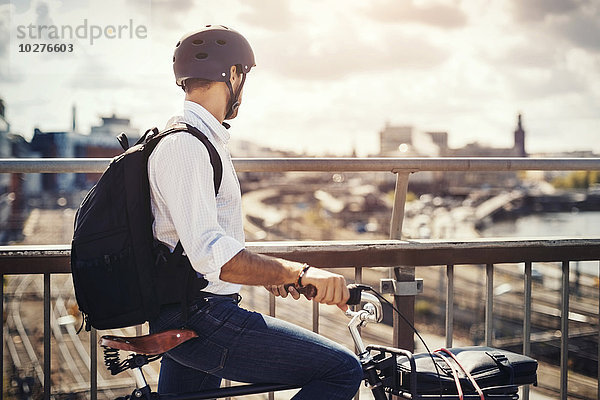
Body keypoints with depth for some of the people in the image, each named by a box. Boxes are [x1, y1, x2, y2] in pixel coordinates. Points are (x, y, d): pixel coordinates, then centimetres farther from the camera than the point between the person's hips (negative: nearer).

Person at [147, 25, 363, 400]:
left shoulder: (201, 139, 19)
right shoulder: (184, 146, -16)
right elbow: (210, 254, -29)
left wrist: (268, 272, 29)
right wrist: (298, 272, -37)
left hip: (180, 323, 11)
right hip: (201, 320, -11)